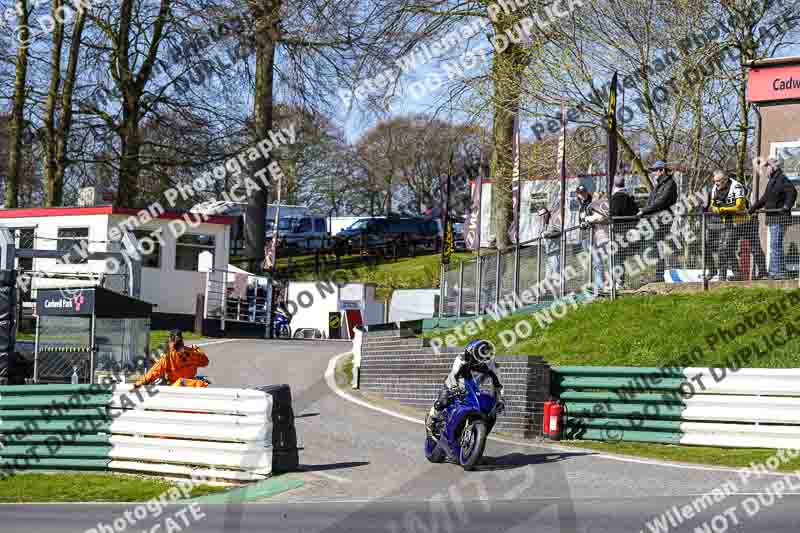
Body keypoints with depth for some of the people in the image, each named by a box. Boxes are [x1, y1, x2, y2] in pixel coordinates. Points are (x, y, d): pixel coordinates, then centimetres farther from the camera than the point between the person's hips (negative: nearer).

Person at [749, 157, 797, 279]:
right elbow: (764, 198, 32)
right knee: (774, 245, 14)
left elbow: (792, 191, -24)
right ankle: (774, 271, 20)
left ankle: (778, 272, -13)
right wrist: (753, 208, 36)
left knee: (775, 245, -13)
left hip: (779, 217, -11)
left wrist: (787, 205, -33)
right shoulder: (772, 180, 21)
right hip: (773, 217, 11)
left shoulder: (781, 179, -11)